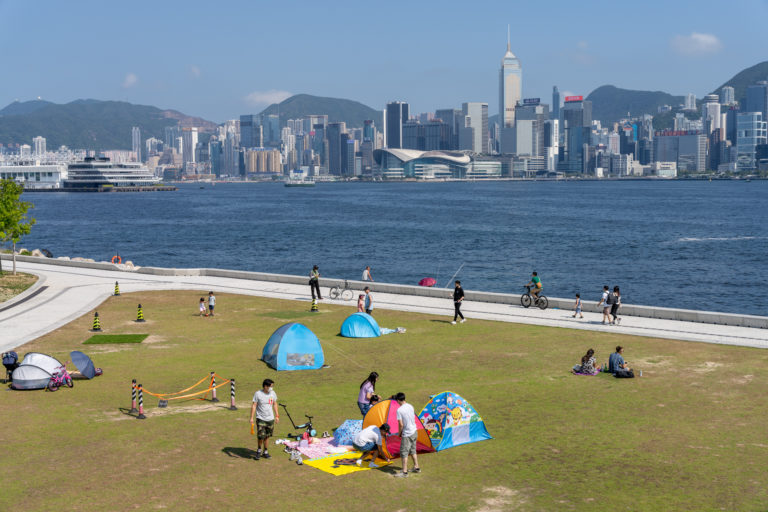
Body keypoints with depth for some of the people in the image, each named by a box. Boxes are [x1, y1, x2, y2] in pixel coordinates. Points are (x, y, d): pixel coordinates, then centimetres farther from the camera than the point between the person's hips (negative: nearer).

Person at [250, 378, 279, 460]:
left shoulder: (273, 393, 3)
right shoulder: (258, 394, -11)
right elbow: (254, 406, -8)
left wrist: (277, 416, 16)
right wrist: (251, 418, -10)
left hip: (270, 419, 4)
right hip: (261, 419, -4)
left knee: (267, 436, 10)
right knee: (261, 436, -10)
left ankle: (266, 452, 24)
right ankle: (259, 450, 15)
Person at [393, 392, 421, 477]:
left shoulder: (399, 410, -19)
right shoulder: (410, 406, 2)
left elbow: (401, 424, -20)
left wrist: (399, 433, -2)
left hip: (407, 435, -8)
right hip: (414, 432, 8)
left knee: (404, 453, 1)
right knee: (413, 451, 22)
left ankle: (404, 472, 3)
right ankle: (416, 468, 30)